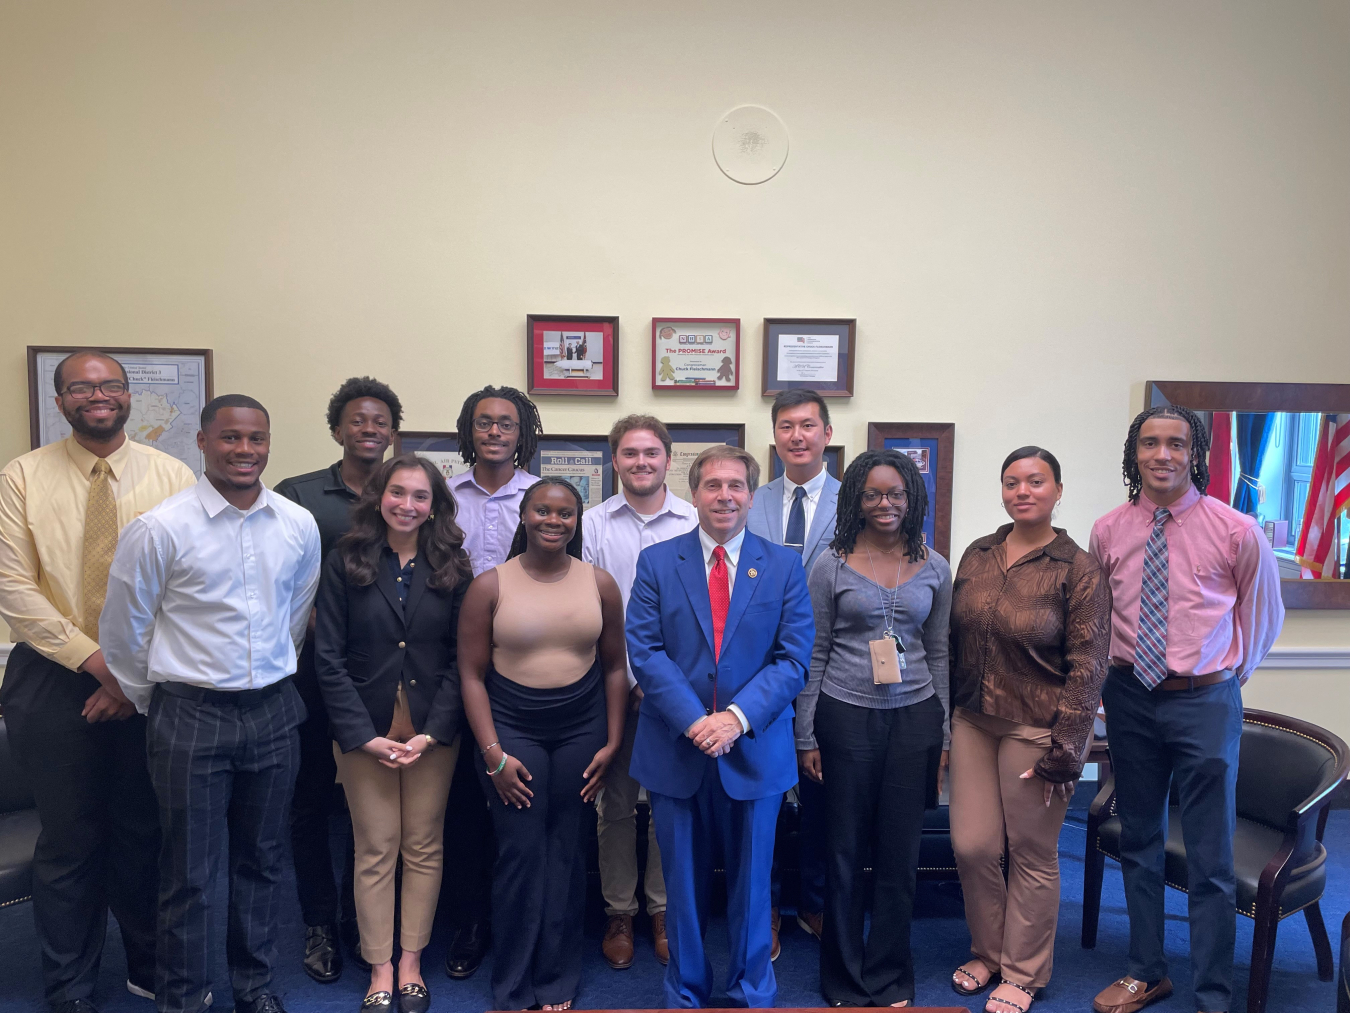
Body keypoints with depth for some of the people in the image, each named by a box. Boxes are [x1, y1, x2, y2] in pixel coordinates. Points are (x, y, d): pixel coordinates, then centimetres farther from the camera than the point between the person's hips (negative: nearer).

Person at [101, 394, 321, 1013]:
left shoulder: (299, 525, 0)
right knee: (189, 871, 6)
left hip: (273, 712, 4)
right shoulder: (159, 529, -11)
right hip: (190, 716, -3)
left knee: (263, 859, 16)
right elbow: (124, 630, 0)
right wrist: (151, 703, 10)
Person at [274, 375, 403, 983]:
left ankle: (359, 922, 29)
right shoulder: (296, 496, 0)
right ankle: (319, 925, 27)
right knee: (312, 802, 9)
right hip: (313, 675, -2)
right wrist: (301, 636, -11)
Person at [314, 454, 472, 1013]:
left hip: (433, 731, 1)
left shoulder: (452, 568, 1)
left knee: (424, 848, 8)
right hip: (364, 730, -1)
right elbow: (330, 659, -4)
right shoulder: (345, 563, -2)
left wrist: (432, 733, -9)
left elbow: (459, 658, -1)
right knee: (375, 851, 6)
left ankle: (410, 962, 23)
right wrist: (365, 735, -10)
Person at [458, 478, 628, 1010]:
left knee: (566, 852, 8)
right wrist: (493, 754, -8)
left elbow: (614, 666, 6)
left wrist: (612, 743, 3)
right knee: (520, 853, 1)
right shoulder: (489, 585, -5)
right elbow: (472, 674, -4)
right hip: (512, 729, -1)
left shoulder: (600, 584, 0)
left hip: (581, 728, 2)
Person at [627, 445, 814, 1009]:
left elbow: (792, 659, -4)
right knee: (683, 883, 13)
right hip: (676, 749, 0)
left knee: (750, 882, 13)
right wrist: (695, 720, -17)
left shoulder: (784, 567, 2)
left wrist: (737, 718, -17)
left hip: (754, 750, 0)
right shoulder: (656, 562, 1)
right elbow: (645, 651, -6)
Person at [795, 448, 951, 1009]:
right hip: (846, 716, -2)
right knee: (845, 851, 7)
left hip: (914, 718, 2)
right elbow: (813, 656, 0)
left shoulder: (934, 568, 5)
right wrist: (806, 737, -2)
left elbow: (939, 654, 10)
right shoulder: (832, 565, -2)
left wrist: (944, 734, 9)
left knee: (900, 852, 9)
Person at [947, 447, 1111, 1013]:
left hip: (1036, 727, -4)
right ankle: (987, 952, 32)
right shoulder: (977, 556, 5)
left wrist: (1066, 748, -13)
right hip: (974, 720, 4)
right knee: (970, 845, 7)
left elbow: (1087, 664, -11)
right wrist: (948, 716, 12)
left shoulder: (1078, 570, -9)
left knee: (1032, 854, 9)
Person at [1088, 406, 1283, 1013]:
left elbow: (1263, 614, 8)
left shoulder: (1236, 531, -8)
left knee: (1210, 860, 3)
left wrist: (1228, 672, 10)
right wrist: (1110, 678, 9)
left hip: (1205, 700, -3)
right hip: (1130, 696, 3)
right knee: (1138, 843, 16)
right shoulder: (1108, 532, 0)